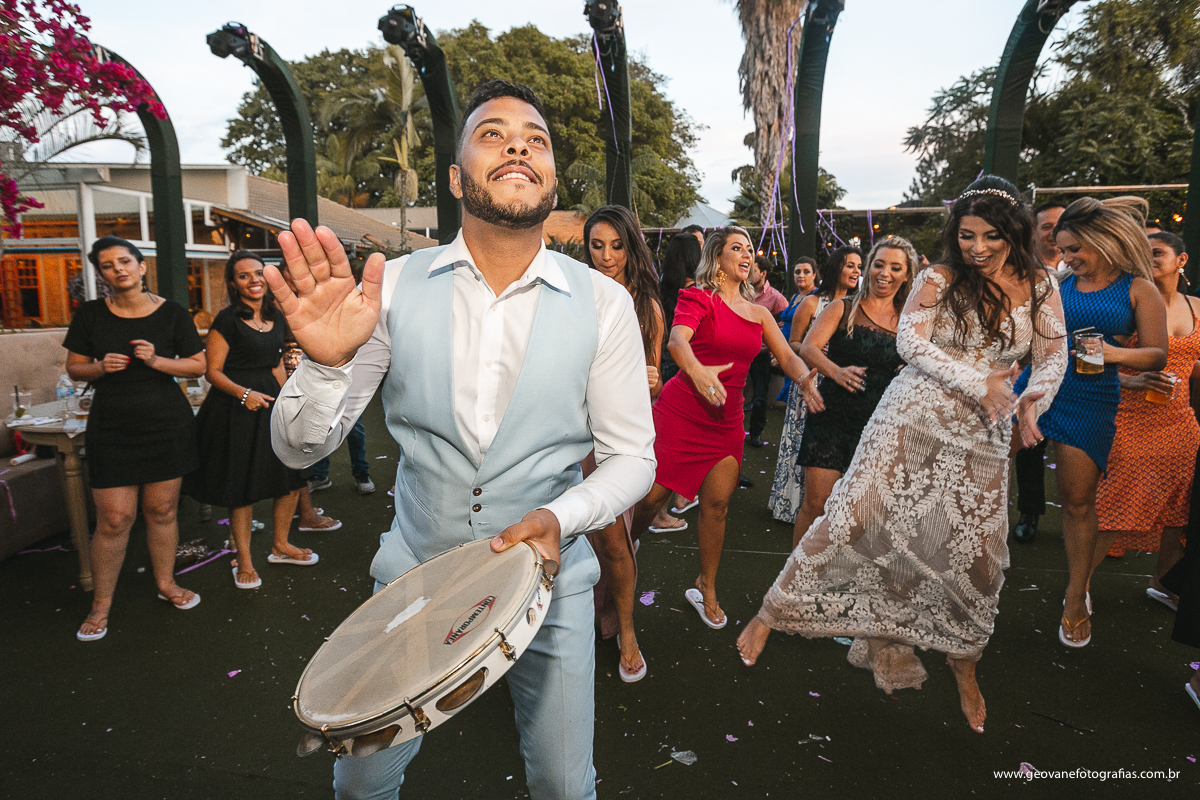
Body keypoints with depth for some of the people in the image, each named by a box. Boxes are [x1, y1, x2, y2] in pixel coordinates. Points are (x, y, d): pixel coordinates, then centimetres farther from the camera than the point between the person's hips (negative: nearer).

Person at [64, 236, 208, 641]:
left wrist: (156, 361, -14)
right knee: (113, 518, -2)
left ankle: (166, 583, 29)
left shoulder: (172, 313, 0)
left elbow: (198, 365, 2)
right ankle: (101, 604, 16)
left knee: (162, 510, 9)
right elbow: (74, 367, 9)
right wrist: (101, 367, -13)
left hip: (167, 423, 0)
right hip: (111, 426, 0)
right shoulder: (90, 314, 2)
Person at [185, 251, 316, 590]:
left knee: (292, 479, 8)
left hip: (270, 401, 6)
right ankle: (243, 560, 19)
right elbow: (213, 371, -10)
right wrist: (244, 393, -24)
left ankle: (281, 545, 29)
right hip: (236, 409, -6)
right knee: (243, 489, 2)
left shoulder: (277, 318, 9)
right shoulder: (227, 320, -10)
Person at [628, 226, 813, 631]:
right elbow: (677, 340, -22)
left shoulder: (759, 313, 14)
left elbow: (788, 357, 6)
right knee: (651, 496, -4)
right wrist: (697, 371, -43)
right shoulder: (698, 297, -3)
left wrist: (807, 380, -16)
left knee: (717, 504, 6)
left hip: (727, 417, 5)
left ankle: (706, 589, 24)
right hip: (681, 410, -5)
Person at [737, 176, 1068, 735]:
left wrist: (1033, 398, -13)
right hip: (913, 417, -3)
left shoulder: (1039, 287, 7)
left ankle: (964, 673, 28)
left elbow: (1053, 355, 8)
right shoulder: (938, 279, -3)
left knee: (975, 553, 4)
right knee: (857, 514, -9)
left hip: (981, 437, 3)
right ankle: (772, 612, 5)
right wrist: (980, 382, -21)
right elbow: (910, 340, -13)